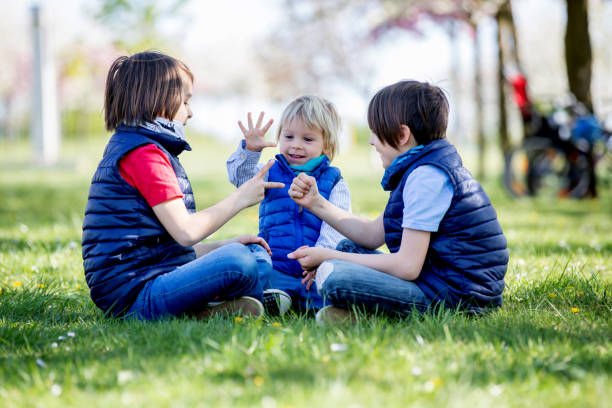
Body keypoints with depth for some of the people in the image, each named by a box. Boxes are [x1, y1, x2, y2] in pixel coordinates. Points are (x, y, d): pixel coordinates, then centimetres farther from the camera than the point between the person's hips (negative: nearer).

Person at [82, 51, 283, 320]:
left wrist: (226, 246, 15)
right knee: (238, 263, -30)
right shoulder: (143, 153, -11)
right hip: (133, 295, -11)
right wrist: (240, 198, -6)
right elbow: (186, 232, -18)